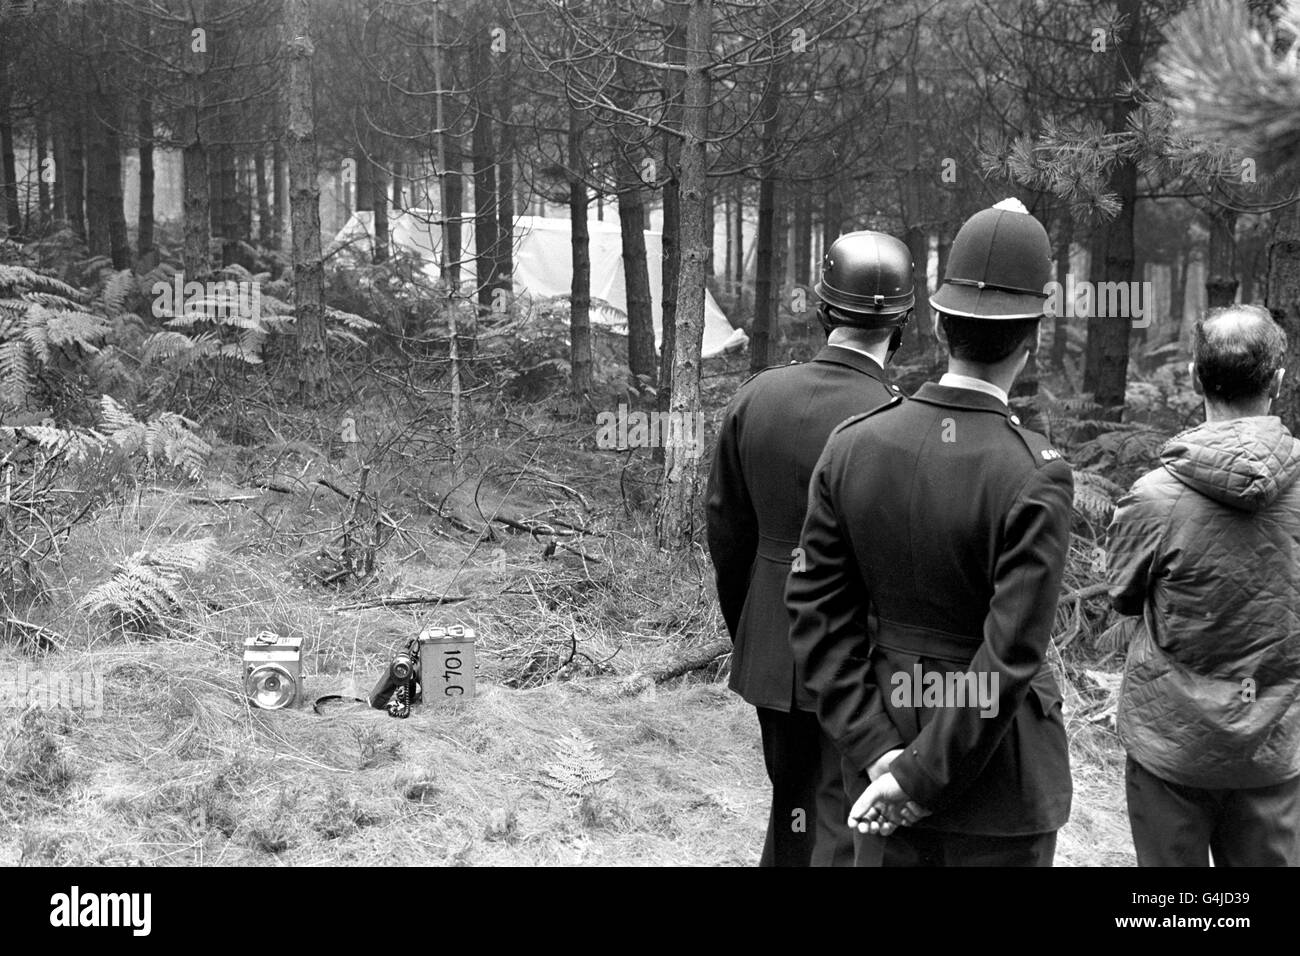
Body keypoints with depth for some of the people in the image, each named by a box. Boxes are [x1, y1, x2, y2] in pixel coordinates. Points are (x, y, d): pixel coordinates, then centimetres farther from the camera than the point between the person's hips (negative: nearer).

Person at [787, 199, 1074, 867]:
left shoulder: (852, 446, -6)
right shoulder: (1037, 476, -19)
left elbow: (819, 616, -6)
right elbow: (1010, 658, -21)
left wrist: (877, 752, -7)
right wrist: (920, 778, -13)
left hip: (883, 747, 4)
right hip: (1001, 779, -4)